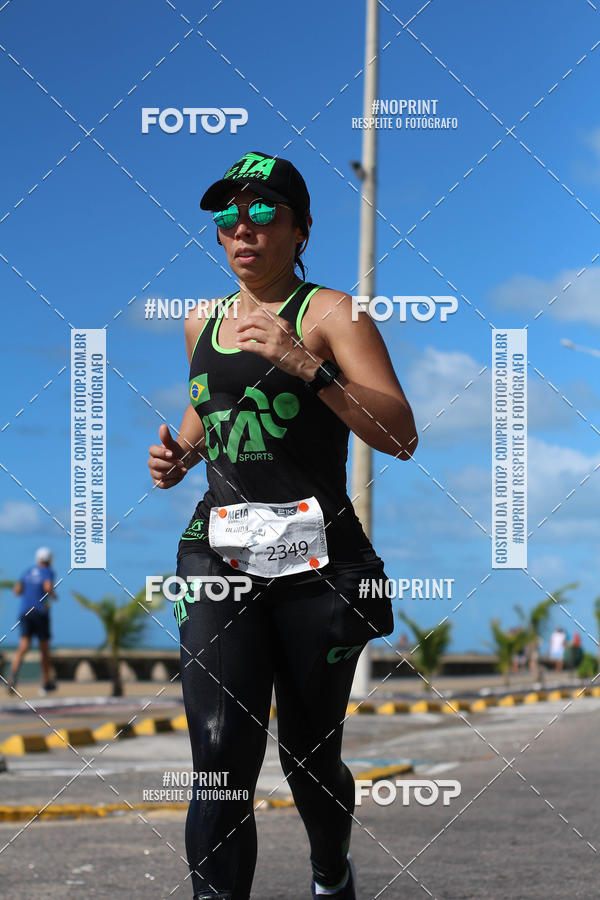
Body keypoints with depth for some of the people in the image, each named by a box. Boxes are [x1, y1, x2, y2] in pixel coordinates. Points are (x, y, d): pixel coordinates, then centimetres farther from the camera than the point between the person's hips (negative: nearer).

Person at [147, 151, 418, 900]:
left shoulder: (329, 312, -2)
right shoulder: (202, 322, 14)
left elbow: (402, 437, -13)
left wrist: (307, 367, -24)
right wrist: (179, 456, 12)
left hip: (315, 562, -3)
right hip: (221, 555, 3)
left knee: (310, 755, 10)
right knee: (222, 755, -15)